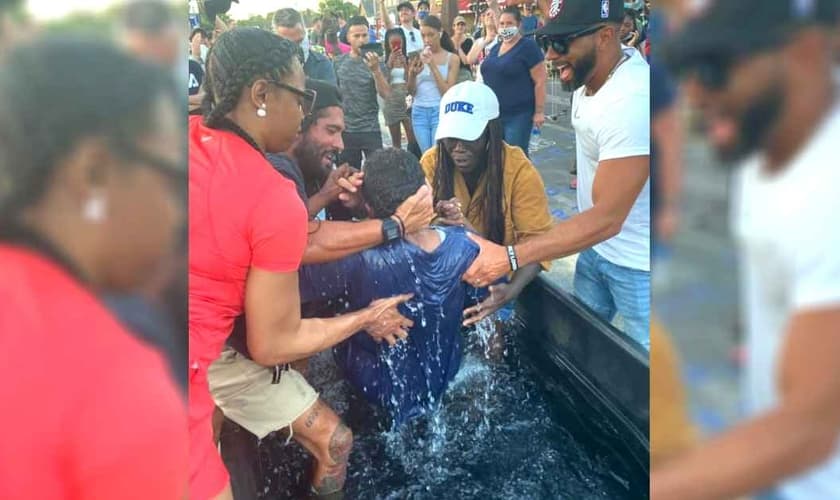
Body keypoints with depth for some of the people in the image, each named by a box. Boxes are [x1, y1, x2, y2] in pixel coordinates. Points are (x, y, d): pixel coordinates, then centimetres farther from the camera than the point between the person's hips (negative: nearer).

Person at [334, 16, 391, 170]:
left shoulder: (374, 61, -2)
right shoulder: (339, 63, 3)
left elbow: (386, 94, -12)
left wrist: (376, 70, -26)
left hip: (371, 130, -2)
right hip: (345, 130, 2)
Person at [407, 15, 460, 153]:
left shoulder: (452, 58, -1)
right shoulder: (418, 57, 6)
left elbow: (448, 93, -9)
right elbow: (411, 91, 6)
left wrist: (433, 66, -14)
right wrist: (412, 74, -14)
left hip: (440, 111, -3)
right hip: (419, 111, 3)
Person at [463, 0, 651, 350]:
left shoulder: (632, 102, -32)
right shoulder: (589, 77, -4)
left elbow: (606, 218, -34)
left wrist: (509, 258, -35)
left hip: (638, 263, -8)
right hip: (599, 247, 8)